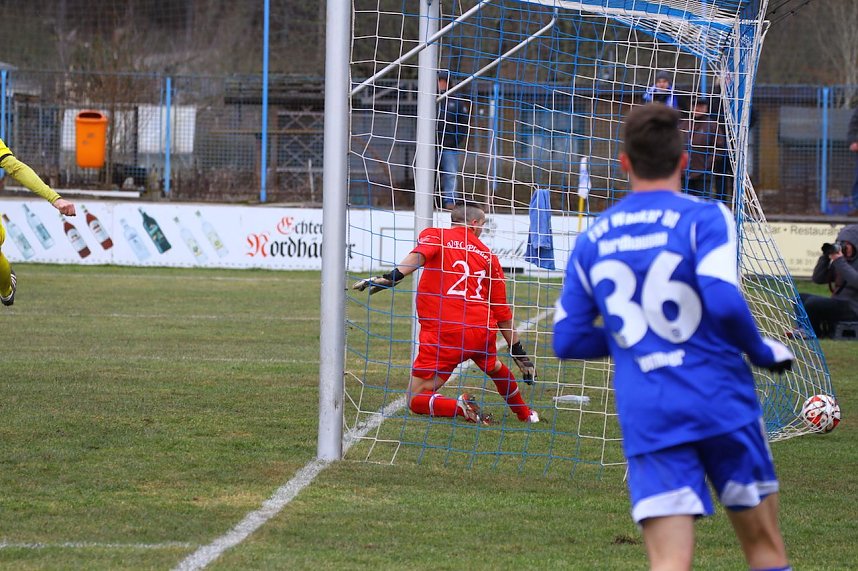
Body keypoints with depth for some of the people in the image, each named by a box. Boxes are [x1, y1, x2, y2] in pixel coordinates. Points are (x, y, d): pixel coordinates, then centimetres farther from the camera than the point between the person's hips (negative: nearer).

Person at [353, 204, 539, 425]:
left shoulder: (434, 235, 9)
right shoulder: (487, 255, 16)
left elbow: (420, 254, -17)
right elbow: (502, 311, 17)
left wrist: (392, 276, -32)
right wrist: (518, 351, 24)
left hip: (444, 333, -4)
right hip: (483, 330, 4)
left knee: (416, 401, 1)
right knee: (494, 366, 38)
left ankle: (461, 406, -21)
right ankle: (525, 414, 52)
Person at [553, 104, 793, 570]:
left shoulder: (592, 239, 10)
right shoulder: (703, 217, -4)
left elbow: (568, 340, 12)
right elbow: (723, 301, -18)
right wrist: (763, 352, -1)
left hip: (646, 422, 3)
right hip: (720, 403, -3)